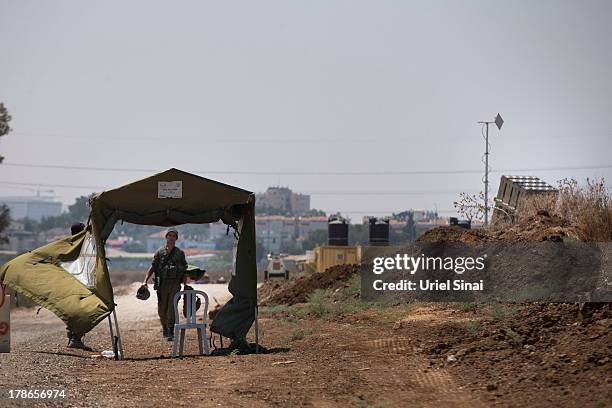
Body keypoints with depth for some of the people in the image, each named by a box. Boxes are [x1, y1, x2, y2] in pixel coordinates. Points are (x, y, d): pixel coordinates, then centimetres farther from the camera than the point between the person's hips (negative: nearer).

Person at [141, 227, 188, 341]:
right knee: (162, 309, 4)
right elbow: (152, 267, 5)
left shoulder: (180, 253, 9)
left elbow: (184, 270, 13)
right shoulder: (160, 252, 6)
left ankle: (170, 332, -13)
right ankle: (164, 328, 25)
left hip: (175, 284, -1)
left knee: (172, 308, -13)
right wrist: (145, 280, -6)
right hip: (162, 284, 1)